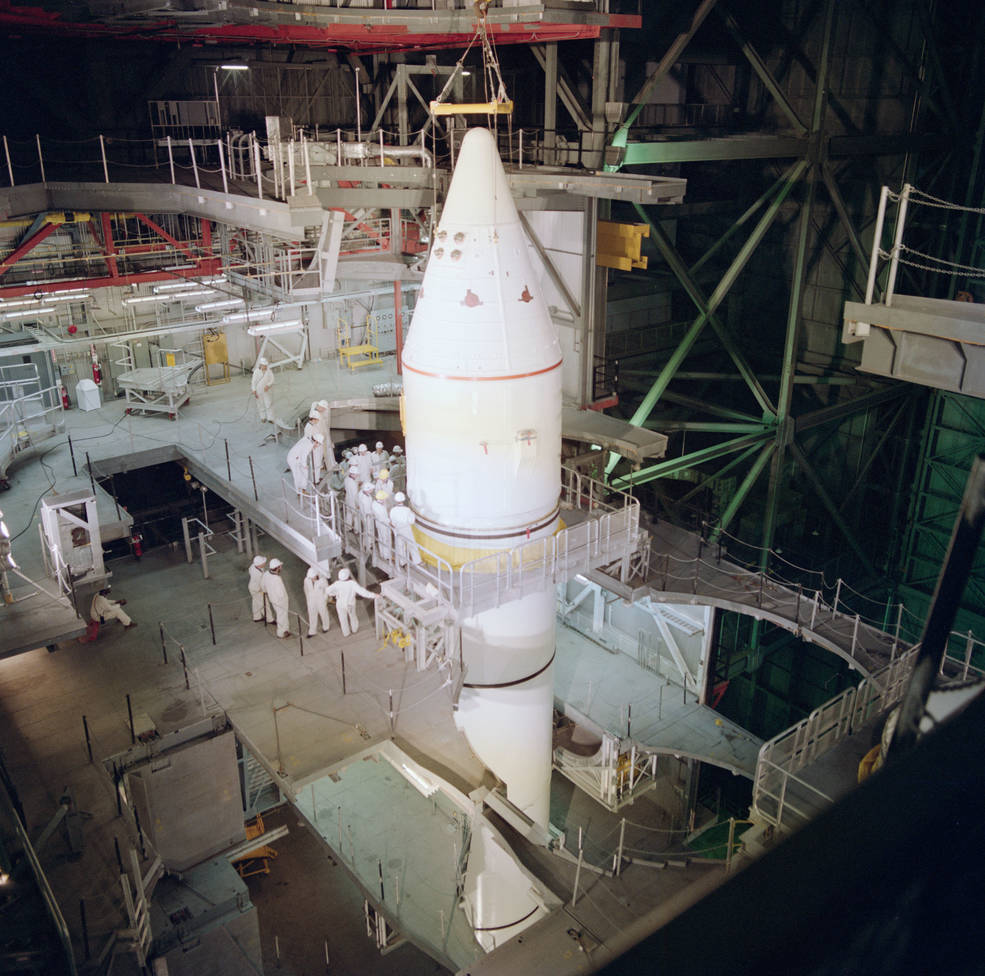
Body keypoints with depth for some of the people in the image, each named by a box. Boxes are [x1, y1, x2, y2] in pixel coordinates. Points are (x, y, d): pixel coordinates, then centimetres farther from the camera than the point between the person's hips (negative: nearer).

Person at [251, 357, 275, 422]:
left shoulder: (269, 371, -5)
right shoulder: (256, 371, -7)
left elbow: (272, 380, -8)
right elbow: (254, 382, -5)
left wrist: (268, 385, -26)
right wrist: (254, 391, -10)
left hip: (267, 391, 0)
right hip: (259, 391, 0)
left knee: (269, 404, -4)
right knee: (261, 404, 8)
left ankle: (270, 419, -1)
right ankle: (263, 418, 22)